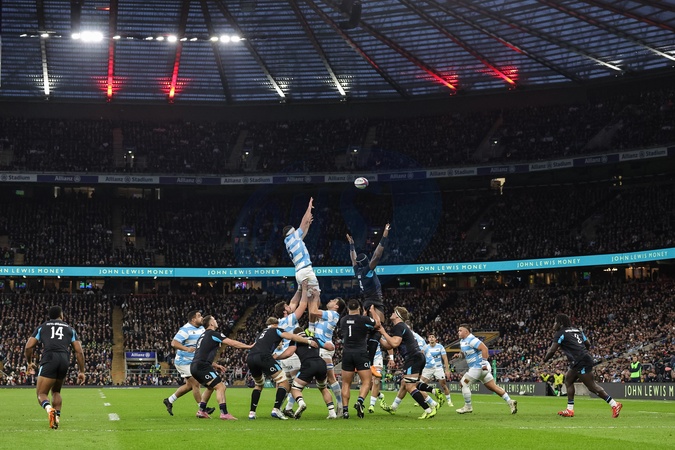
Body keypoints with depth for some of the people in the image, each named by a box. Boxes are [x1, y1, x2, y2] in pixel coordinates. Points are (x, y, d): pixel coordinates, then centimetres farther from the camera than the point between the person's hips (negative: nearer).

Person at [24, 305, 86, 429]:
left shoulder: (42, 327, 22)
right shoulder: (70, 329, 25)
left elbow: (28, 347, 15)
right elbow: (79, 352, 16)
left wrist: (29, 362, 32)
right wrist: (81, 371, 20)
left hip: (49, 360, -2)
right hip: (64, 360, 2)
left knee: (41, 393, 1)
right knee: (56, 391, 24)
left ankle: (49, 408, -31)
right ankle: (57, 417, 8)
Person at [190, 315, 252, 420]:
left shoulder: (203, 336, 24)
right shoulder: (213, 334, -4)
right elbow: (233, 343, -8)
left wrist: (215, 365, 24)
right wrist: (249, 346, 1)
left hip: (195, 367, 10)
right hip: (202, 366, -10)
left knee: (210, 387, 27)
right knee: (220, 387, -11)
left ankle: (201, 411, 27)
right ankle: (224, 413, -19)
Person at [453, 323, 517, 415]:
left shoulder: (471, 340, -16)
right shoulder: (462, 341, 15)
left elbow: (484, 348, -24)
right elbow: (464, 353, 27)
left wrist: (484, 362, -26)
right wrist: (459, 355, 5)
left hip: (478, 366, -10)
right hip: (475, 367, 10)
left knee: (463, 383, -4)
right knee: (493, 387, 9)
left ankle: (468, 407, 4)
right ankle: (510, 402, 6)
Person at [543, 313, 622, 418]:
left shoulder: (560, 334, -5)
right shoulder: (577, 330, 19)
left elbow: (552, 350, -8)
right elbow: (588, 344, 20)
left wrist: (545, 359, 9)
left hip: (581, 362, -10)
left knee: (592, 386, -6)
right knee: (568, 380, 16)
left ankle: (615, 404, -6)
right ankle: (570, 410, 16)